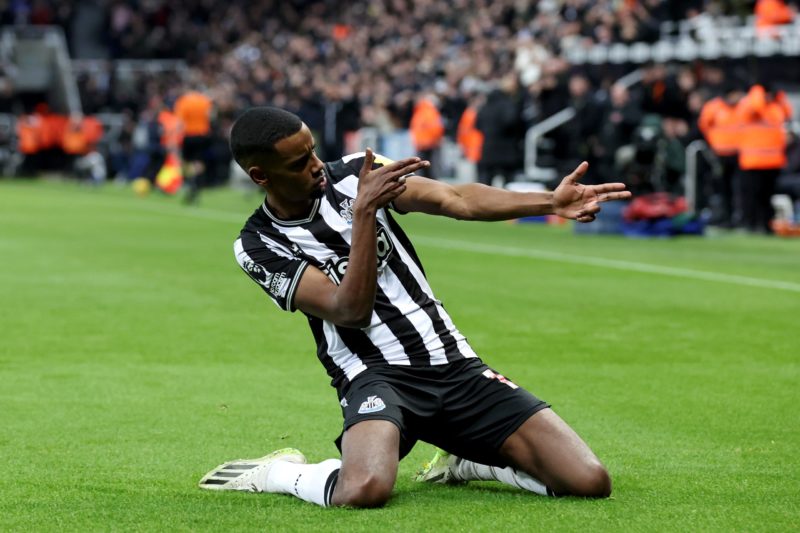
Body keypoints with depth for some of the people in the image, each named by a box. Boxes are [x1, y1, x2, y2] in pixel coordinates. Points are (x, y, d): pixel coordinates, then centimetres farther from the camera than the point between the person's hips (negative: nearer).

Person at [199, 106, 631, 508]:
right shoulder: (259, 246, -4)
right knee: (365, 489, -39)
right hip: (375, 374, -4)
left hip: (455, 363, 4)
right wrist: (364, 212, -26)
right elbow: (351, 310, -16)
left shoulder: (353, 174, 4)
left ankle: (468, 462, 17)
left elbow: (456, 200, -6)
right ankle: (280, 474, -4)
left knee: (590, 481, -10)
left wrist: (551, 203, -19)